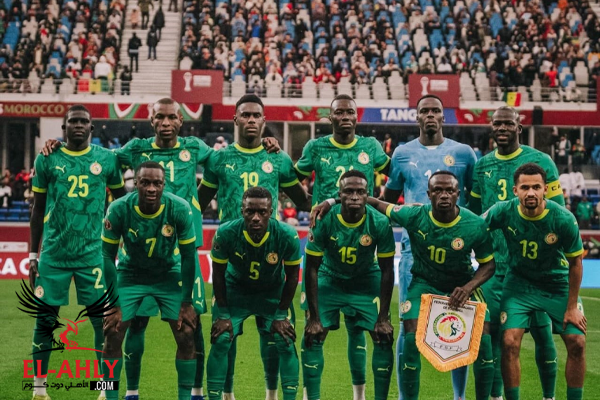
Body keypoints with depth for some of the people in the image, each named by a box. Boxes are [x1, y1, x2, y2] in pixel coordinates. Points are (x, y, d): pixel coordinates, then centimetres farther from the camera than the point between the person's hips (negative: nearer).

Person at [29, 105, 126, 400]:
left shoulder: (107, 159, 2)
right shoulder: (47, 160, 3)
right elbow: (37, 210, 9)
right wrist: (33, 255, 8)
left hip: (93, 253, 0)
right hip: (54, 254, 0)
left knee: (102, 319, -1)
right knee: (45, 319, 4)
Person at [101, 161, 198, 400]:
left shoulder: (180, 209, -25)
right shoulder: (119, 210, -26)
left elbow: (188, 256, -13)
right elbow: (108, 256, -15)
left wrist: (187, 302, -11)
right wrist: (114, 304, -15)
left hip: (169, 275, 0)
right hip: (131, 275, 0)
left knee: (186, 335, -9)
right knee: (112, 334, -9)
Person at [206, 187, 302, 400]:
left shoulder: (287, 236, -28)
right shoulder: (226, 233, -29)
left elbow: (292, 276, -11)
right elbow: (218, 273, -12)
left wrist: (281, 315, -8)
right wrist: (223, 315, -10)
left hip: (273, 292, 1)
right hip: (236, 290, 0)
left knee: (286, 342, -8)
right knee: (221, 341, -10)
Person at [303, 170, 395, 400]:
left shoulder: (380, 224, -24)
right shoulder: (324, 221, -26)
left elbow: (387, 271, -14)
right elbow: (312, 268, -17)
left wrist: (383, 318, -14)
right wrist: (314, 318, -17)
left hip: (367, 282, 0)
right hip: (330, 280, 0)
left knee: (384, 338, -9)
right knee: (312, 337, -10)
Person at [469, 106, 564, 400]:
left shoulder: (540, 162, -5)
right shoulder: (482, 166, 8)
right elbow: (473, 215, 17)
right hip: (494, 263, 4)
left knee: (541, 330, 1)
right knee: (493, 330, 5)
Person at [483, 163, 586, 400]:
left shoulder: (564, 219, -23)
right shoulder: (503, 212, -21)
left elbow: (575, 262, -10)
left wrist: (572, 307, -7)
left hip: (558, 283, 0)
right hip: (519, 283, 0)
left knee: (577, 343, -7)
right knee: (509, 343, -14)